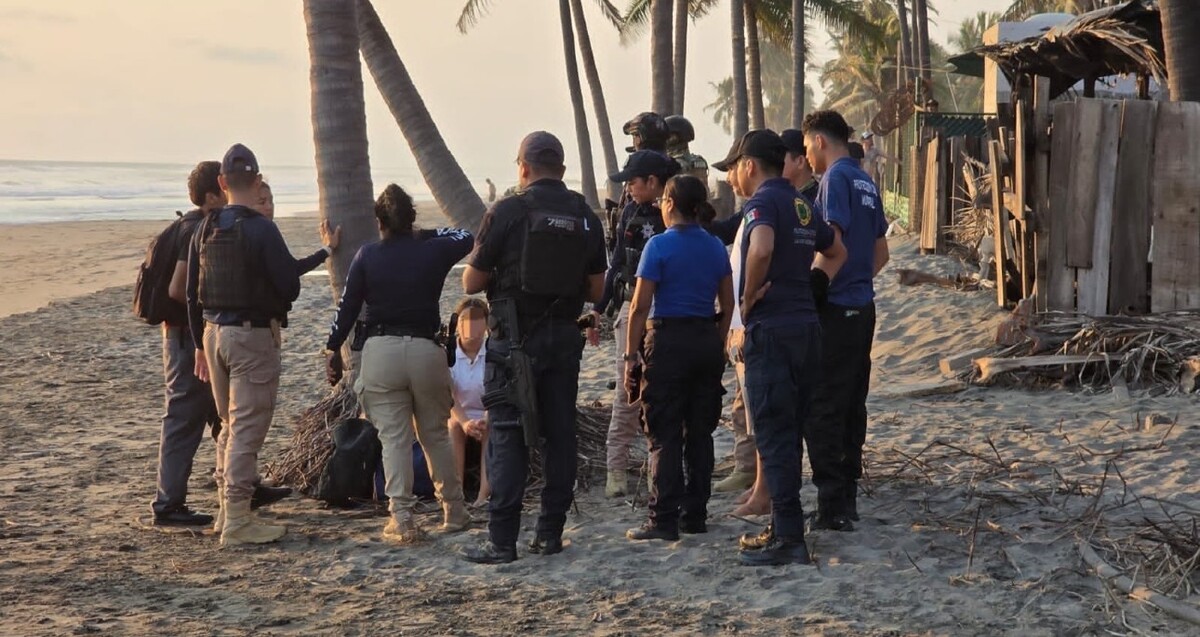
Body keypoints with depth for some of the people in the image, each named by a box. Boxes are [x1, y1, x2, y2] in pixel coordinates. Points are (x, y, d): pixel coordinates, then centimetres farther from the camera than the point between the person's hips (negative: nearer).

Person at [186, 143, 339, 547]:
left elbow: (192, 293, 11)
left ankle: (227, 509, 26)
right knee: (247, 429, -4)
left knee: (229, 426, 19)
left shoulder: (205, 230, 6)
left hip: (213, 332, 7)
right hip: (253, 334, -7)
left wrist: (200, 345, 20)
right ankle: (237, 521, -4)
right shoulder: (261, 230, -14)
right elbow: (290, 287, -15)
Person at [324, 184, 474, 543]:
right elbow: (465, 238, 22)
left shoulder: (367, 256, 0)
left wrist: (333, 349, 9)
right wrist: (426, 234, 25)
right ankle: (454, 512, 23)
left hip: (380, 352, -1)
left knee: (393, 438, 0)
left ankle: (402, 519, -6)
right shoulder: (432, 251, 2)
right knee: (436, 434, 15)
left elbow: (347, 305, 1)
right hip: (426, 349, 1)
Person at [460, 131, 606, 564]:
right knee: (559, 434, 10)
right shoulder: (585, 218, 4)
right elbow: (595, 289, 9)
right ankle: (550, 533, 14)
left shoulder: (506, 213, -10)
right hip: (564, 338, 4)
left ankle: (502, 540, -3)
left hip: (514, 339, -4)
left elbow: (471, 283, -5)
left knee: (506, 437, -1)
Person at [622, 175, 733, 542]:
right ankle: (695, 515, 16)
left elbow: (640, 306, -11)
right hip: (707, 342, 5)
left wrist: (631, 354, -6)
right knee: (700, 433, 11)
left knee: (664, 436, -2)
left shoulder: (659, 246, -8)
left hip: (669, 342, -5)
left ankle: (664, 519, -4)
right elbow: (728, 304, 10)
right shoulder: (716, 247, 7)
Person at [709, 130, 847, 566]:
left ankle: (789, 538, -5)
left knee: (774, 436, -5)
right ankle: (784, 527, 21)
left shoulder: (763, 202, -10)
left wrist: (749, 298, -17)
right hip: (807, 327, 9)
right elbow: (837, 252, 31)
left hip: (771, 332, -9)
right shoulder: (802, 206, 16)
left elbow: (761, 248, -31)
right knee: (788, 434, 15)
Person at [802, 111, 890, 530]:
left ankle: (833, 507, -6)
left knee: (822, 410, -6)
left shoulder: (836, 180, -11)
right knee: (851, 406, 13)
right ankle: (847, 499, 20)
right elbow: (880, 253, 22)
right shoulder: (865, 183, 16)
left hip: (835, 310, -9)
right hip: (862, 307, 9)